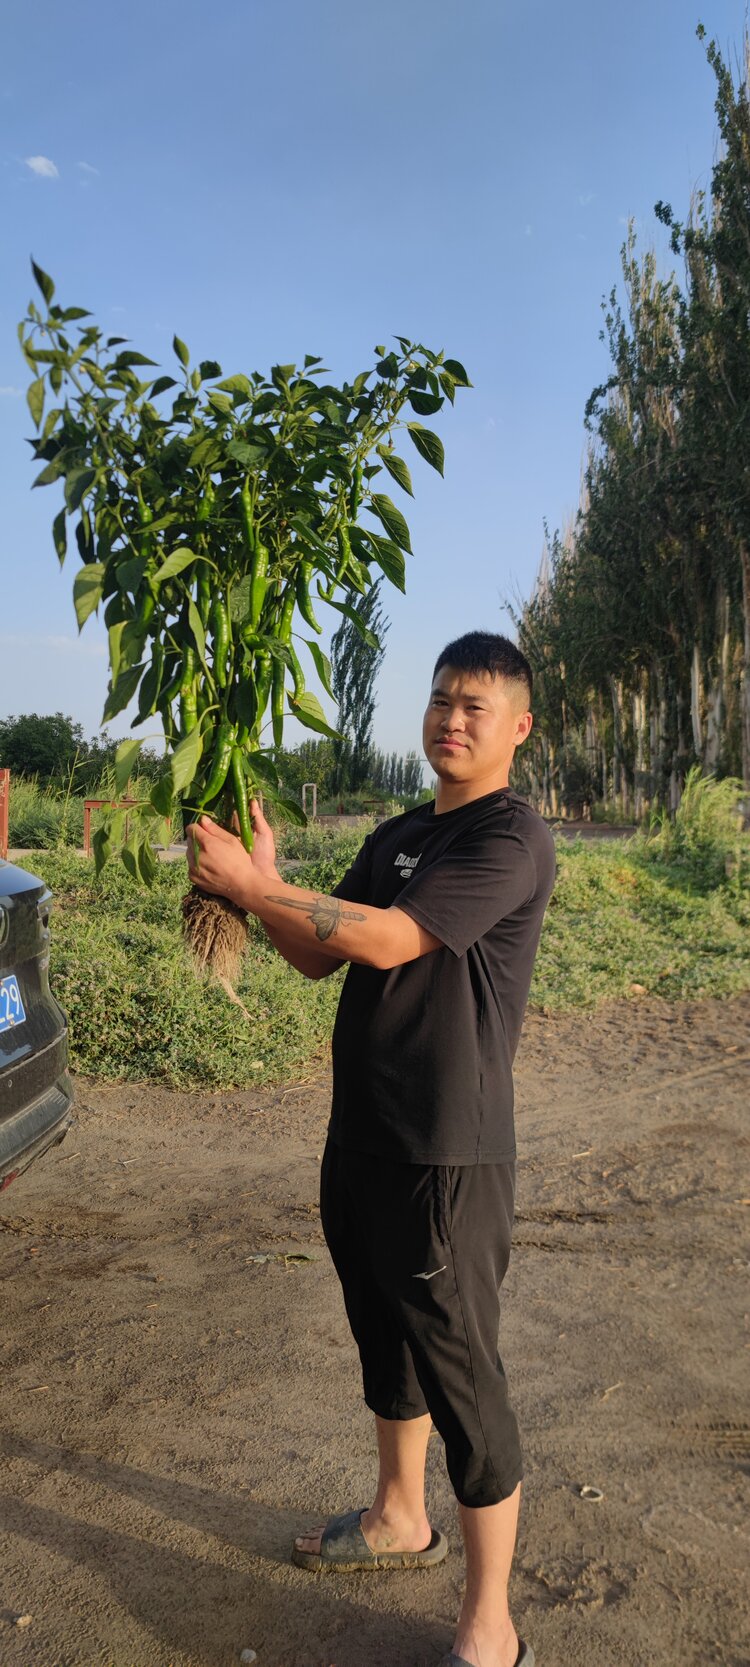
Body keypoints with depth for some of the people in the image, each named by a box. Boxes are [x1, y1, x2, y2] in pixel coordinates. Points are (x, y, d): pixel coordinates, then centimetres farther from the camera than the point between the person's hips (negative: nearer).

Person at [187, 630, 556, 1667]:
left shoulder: (514, 840, -14)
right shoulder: (395, 837, 12)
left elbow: (388, 940, -24)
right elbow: (318, 956, 10)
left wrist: (252, 885, -20)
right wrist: (262, 888, -7)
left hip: (448, 1155, -8)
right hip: (362, 1139, 8)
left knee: (460, 1375, 2)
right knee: (385, 1343, 24)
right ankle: (400, 1520, 46)